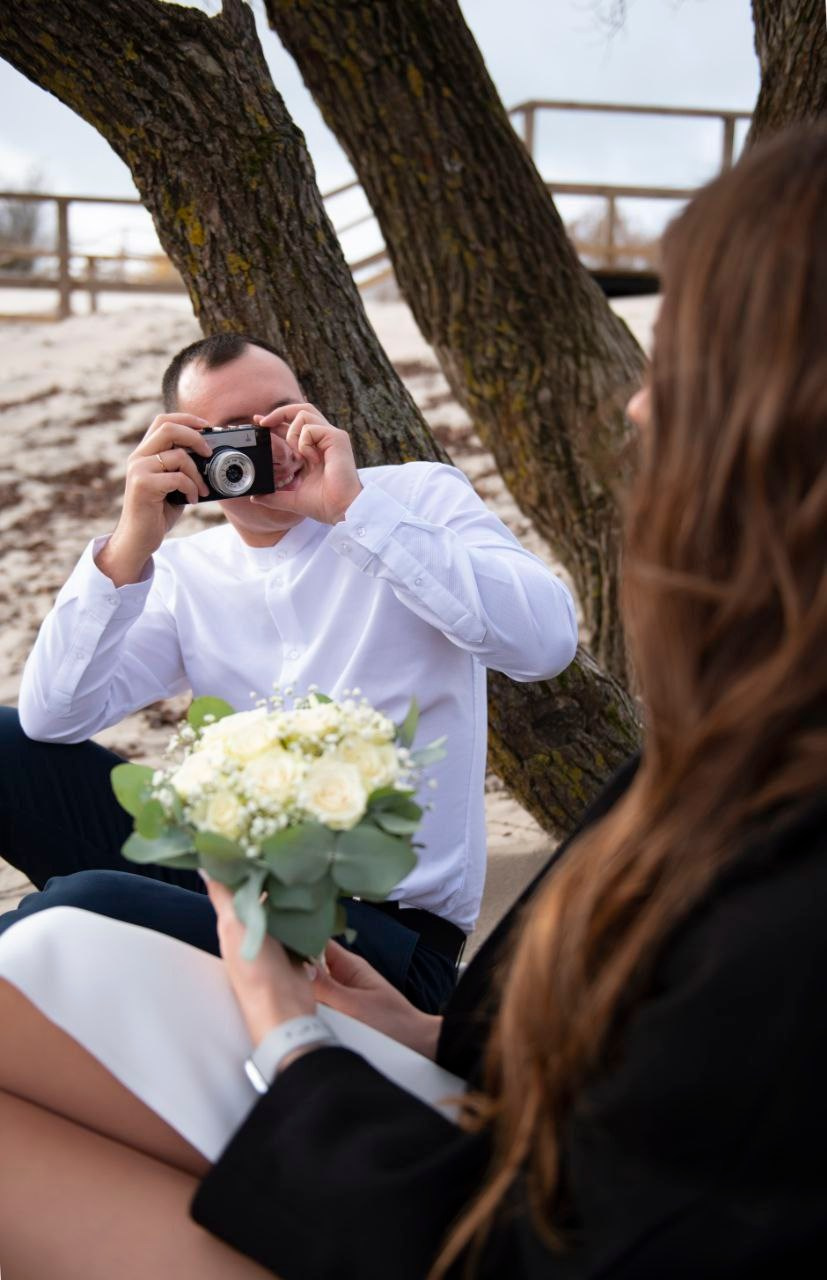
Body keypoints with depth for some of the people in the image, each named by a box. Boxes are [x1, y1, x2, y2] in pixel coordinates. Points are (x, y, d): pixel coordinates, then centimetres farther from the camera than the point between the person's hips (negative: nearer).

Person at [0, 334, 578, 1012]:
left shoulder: (421, 496, 0)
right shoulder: (182, 573, 10)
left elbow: (548, 640, -19)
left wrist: (355, 507, -21)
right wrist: (131, 548, -16)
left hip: (384, 921, -5)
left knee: (88, 903, -29)